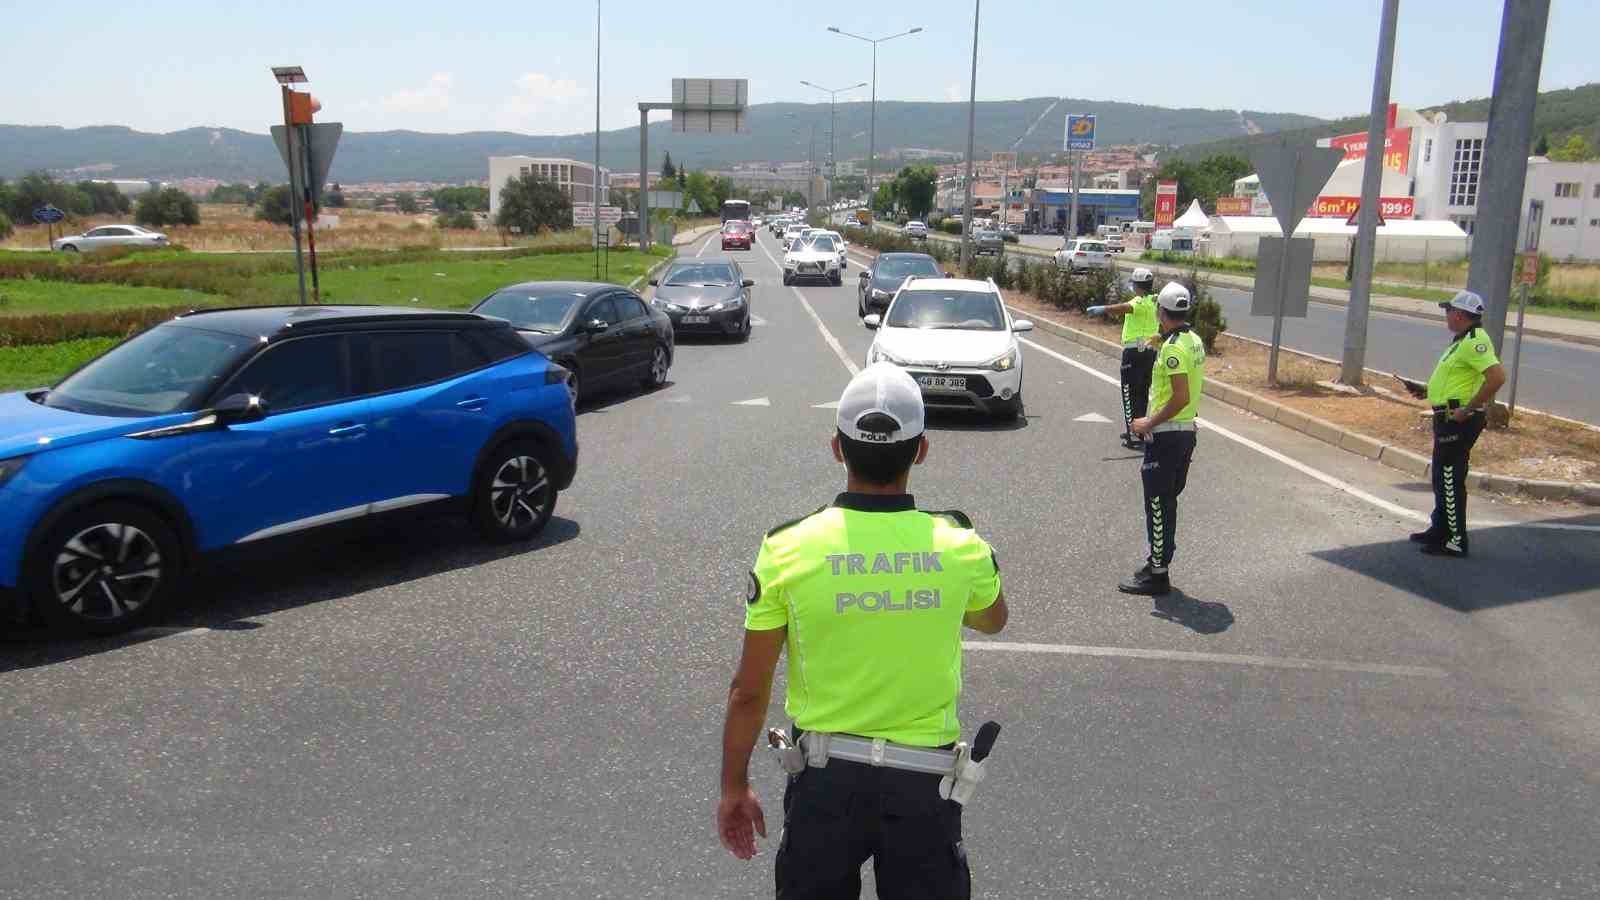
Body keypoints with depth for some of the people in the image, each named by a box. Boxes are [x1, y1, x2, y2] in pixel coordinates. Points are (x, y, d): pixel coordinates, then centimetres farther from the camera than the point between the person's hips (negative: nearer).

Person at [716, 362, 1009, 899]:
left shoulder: (787, 548, -15)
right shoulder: (962, 547, -12)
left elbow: (748, 691, -8)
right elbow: (992, 620, 12)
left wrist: (734, 787, 6)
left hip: (826, 779, 0)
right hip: (925, 781, 1)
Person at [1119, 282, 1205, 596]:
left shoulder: (1172, 348, -20)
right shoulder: (1195, 341, 9)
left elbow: (1181, 397, -24)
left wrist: (1149, 424, -17)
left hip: (1166, 435, -9)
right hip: (1187, 430, 9)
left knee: (1158, 506, -2)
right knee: (1167, 502, 18)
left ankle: (1157, 576, 5)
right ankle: (1159, 561, 29)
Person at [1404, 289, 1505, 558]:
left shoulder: (1474, 342, -19)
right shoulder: (1465, 340, 15)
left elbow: (1497, 377, -30)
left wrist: (1468, 409, -26)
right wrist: (1429, 391, 18)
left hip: (1458, 421, -11)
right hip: (1451, 420, 11)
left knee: (1450, 480, -6)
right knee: (1443, 477, 20)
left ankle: (1455, 541, 0)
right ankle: (1440, 530, 32)